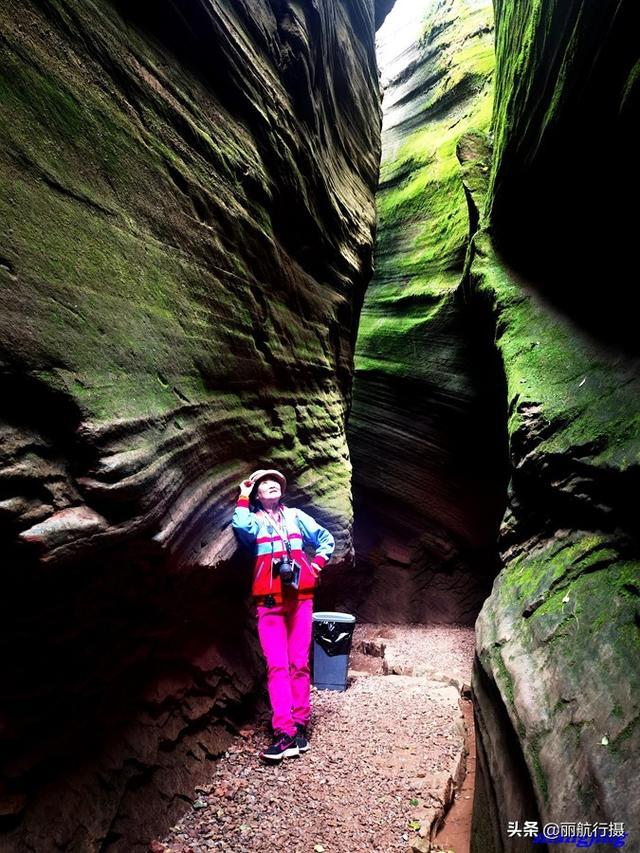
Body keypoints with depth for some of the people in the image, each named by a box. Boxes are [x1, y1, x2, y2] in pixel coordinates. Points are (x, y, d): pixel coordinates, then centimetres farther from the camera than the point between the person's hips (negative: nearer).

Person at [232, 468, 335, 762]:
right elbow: (241, 528, -16)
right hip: (269, 601, -1)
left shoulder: (296, 516, 15)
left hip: (300, 597, 1)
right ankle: (285, 733, -6)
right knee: (277, 665, -7)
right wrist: (243, 498, -4)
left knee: (299, 664, 1)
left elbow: (327, 540, 20)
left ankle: (299, 726, 11)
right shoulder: (253, 520, 9)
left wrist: (316, 566, 7)